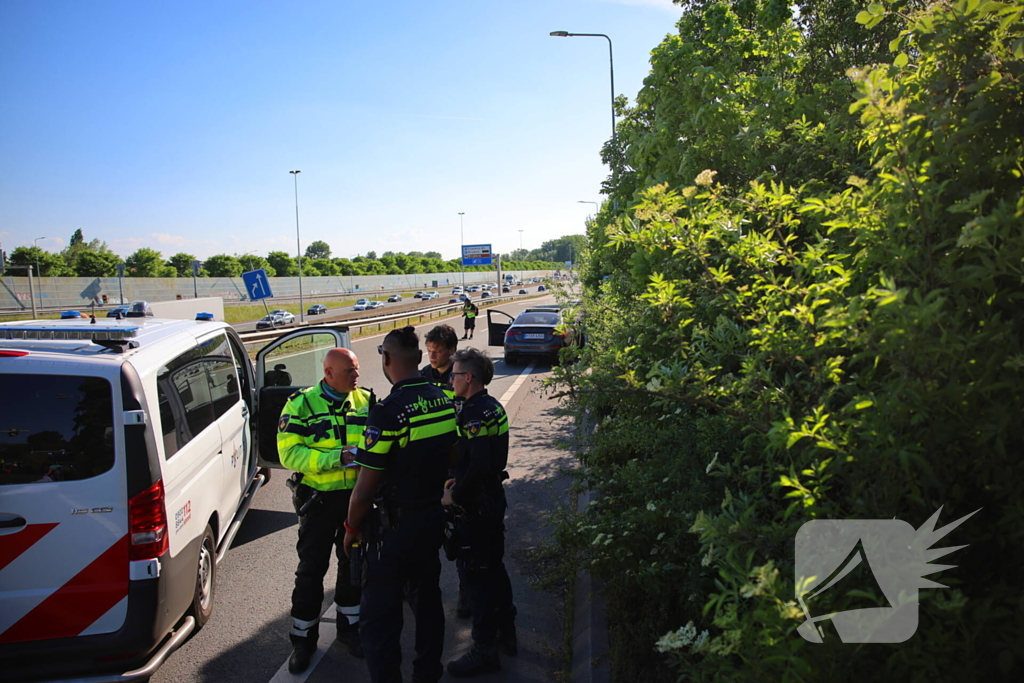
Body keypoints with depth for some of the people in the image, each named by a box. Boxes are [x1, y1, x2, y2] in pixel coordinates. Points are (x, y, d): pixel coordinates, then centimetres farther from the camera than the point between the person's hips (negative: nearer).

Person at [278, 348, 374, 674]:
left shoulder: (366, 400, 1)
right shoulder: (301, 405, -10)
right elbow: (289, 453, -16)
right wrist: (337, 458, -25)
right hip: (318, 499, -3)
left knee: (353, 564, 16)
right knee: (311, 569, 6)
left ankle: (349, 627, 36)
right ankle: (303, 639, 24)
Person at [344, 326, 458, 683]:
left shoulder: (388, 412, -24)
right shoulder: (445, 401, -2)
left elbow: (366, 487, -19)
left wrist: (352, 527, -4)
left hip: (396, 526, -8)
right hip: (434, 518, 8)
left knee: (381, 616, 5)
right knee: (427, 597, 23)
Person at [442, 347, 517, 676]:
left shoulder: (475, 413, -23)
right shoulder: (493, 406, 8)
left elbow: (480, 466, -29)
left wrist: (455, 496, -18)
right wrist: (458, 480, 11)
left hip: (475, 506, -10)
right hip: (493, 499, 10)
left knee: (475, 575, 1)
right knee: (493, 566, 21)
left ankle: (484, 649, 13)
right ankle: (506, 631, 36)